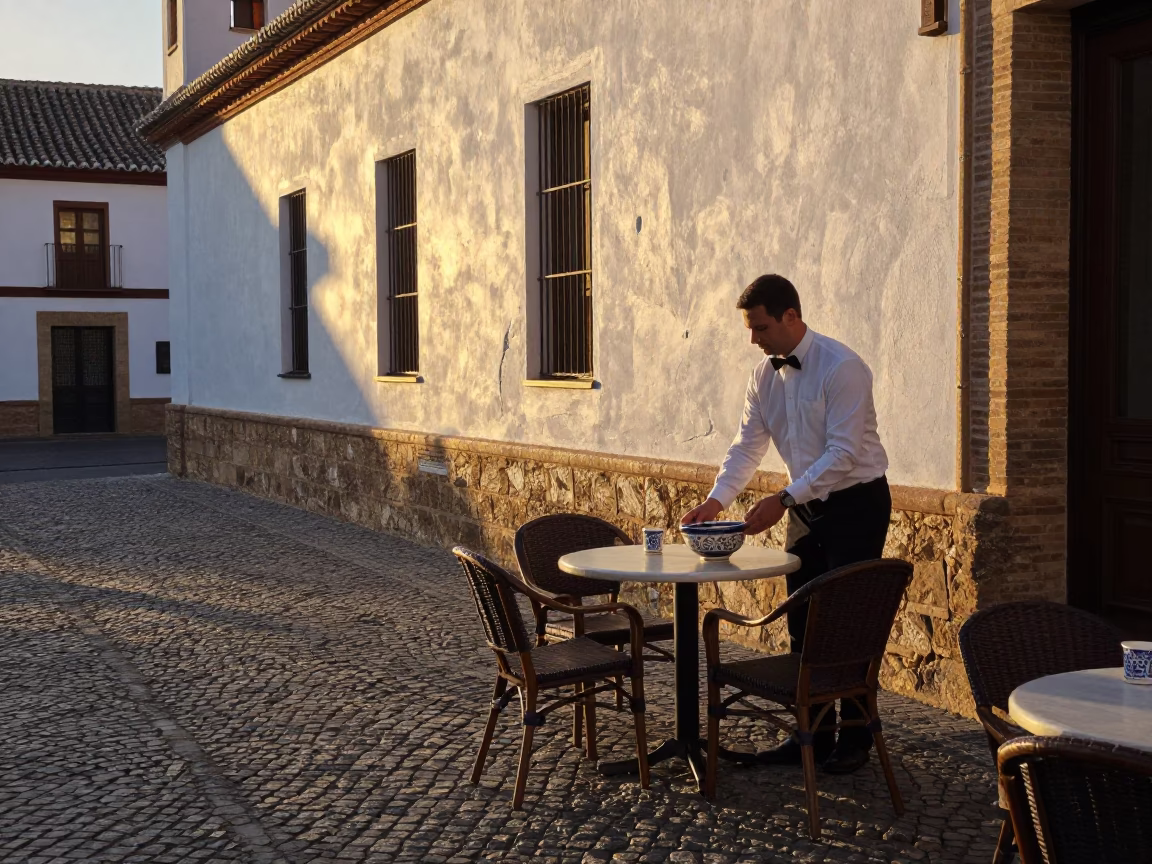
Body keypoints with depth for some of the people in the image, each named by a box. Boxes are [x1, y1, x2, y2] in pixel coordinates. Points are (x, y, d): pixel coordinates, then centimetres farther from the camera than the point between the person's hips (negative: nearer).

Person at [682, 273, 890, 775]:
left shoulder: (840, 367, -20)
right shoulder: (765, 375, 3)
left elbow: (843, 452, -25)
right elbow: (748, 445, 5)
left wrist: (784, 499, -28)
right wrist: (716, 500, -8)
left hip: (856, 503, -7)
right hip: (807, 507, 7)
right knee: (803, 624, 9)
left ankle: (855, 741, 9)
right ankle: (813, 734, 19)